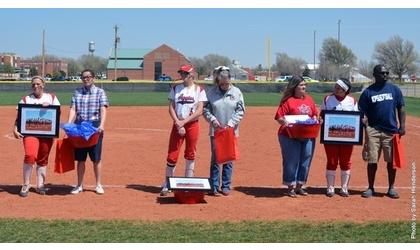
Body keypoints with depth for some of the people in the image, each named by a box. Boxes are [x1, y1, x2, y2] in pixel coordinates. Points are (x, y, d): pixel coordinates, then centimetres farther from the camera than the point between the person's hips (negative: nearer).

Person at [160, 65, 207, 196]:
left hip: (193, 125, -1)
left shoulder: (199, 90, 0)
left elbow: (199, 111, -8)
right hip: (177, 125, 1)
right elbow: (171, 108, 2)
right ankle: (166, 185, 5)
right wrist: (178, 124, -11)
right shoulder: (175, 89, 6)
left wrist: (184, 122, -15)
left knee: (190, 155, 6)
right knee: (172, 155, -2)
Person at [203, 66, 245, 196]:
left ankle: (226, 186, 17)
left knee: (228, 159, 7)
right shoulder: (211, 92, -2)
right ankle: (214, 187, 10)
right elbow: (205, 109, 2)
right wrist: (212, 119, -15)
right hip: (215, 130, 0)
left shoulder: (236, 92, -2)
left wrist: (231, 124, -12)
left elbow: (240, 111, -1)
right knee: (215, 158, 3)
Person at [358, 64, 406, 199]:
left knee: (391, 160, 5)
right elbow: (362, 112, 2)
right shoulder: (368, 92, 3)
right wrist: (364, 127, -12)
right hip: (373, 130, -1)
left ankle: (391, 188, 17)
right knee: (372, 161, 2)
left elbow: (401, 108, 9)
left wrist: (402, 125, -1)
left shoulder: (394, 89, 7)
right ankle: (370, 188, 13)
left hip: (391, 130, 1)